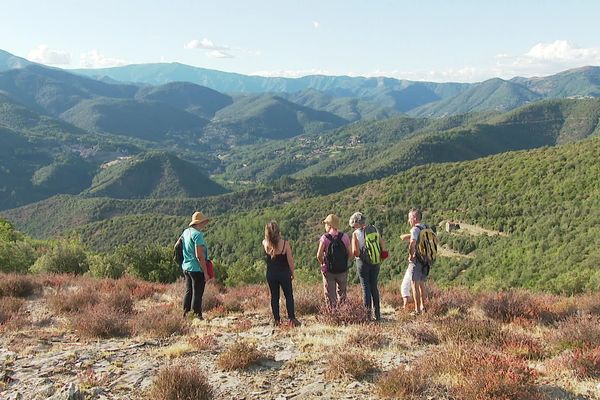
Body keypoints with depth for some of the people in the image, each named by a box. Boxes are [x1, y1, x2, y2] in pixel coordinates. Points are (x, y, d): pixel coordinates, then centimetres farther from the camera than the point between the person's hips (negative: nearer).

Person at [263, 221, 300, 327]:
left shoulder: (265, 244, -11)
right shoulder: (285, 244, -16)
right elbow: (290, 261, -9)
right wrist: (292, 273, 4)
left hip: (271, 274, 2)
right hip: (284, 274, -2)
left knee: (274, 296, 12)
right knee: (289, 296, 10)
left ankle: (276, 319, 15)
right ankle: (292, 319, 7)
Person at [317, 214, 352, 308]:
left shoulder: (325, 237, -12)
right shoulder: (344, 237, -4)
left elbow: (319, 256, -18)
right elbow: (350, 253, -3)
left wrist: (322, 264, 1)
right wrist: (344, 263, 11)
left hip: (328, 271, -2)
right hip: (343, 270, 2)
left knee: (330, 295, 9)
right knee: (342, 294, 19)